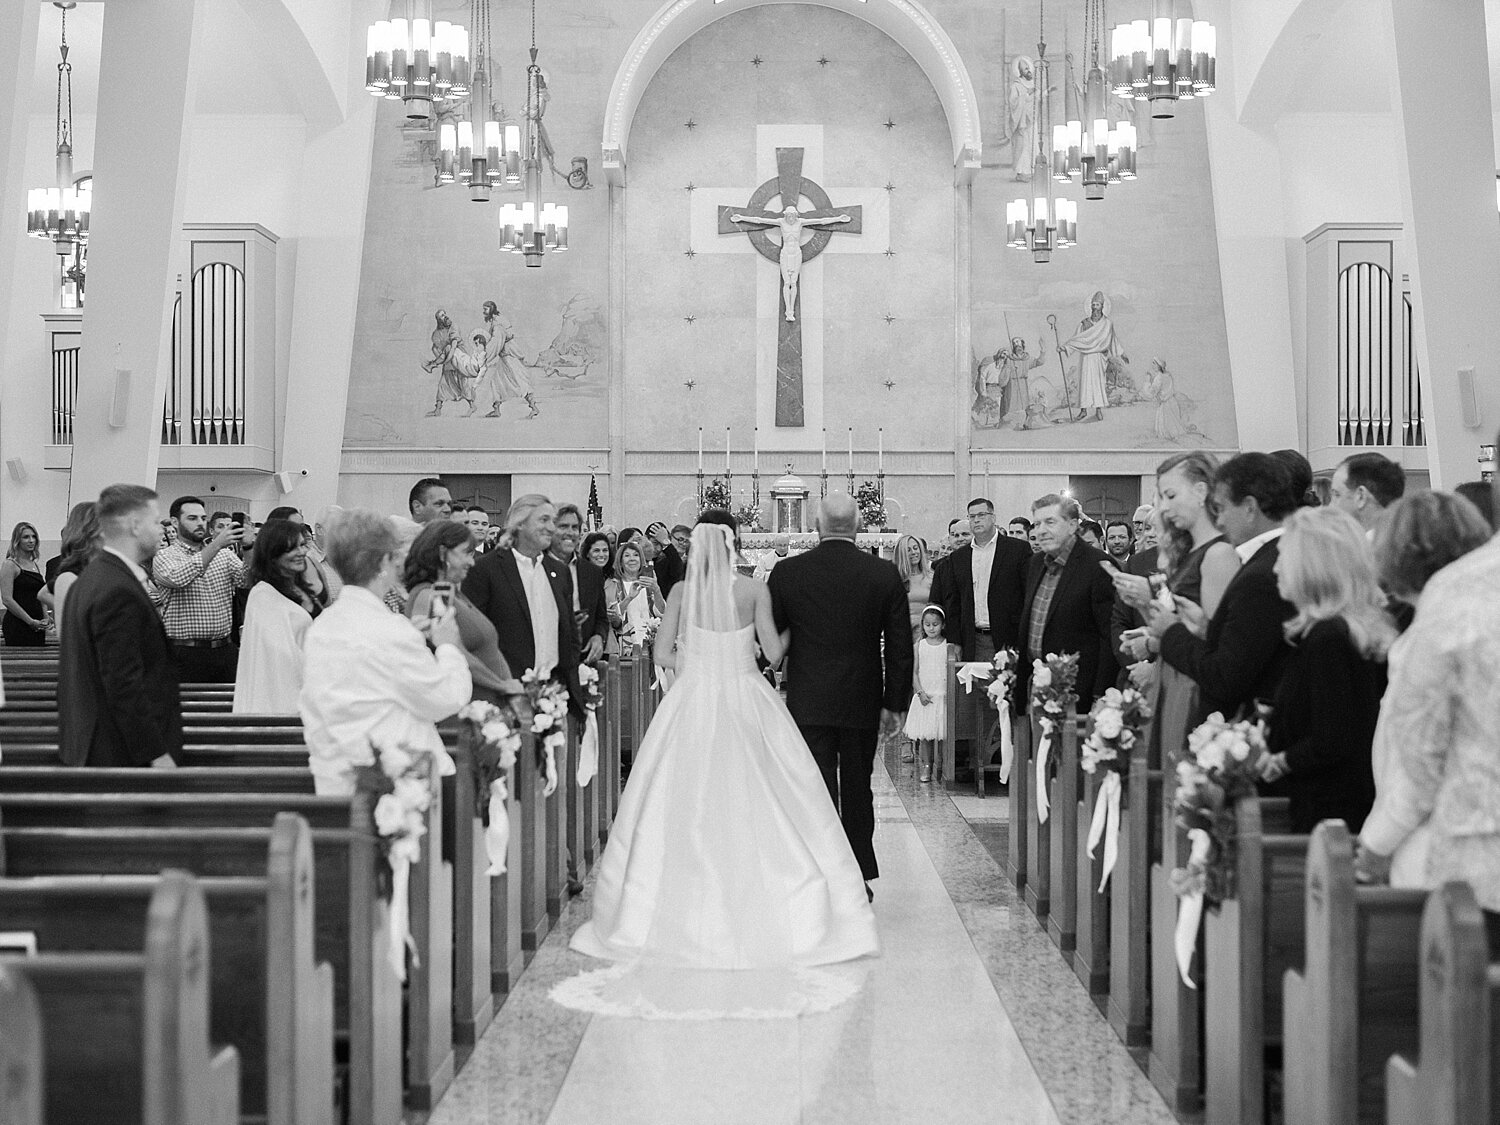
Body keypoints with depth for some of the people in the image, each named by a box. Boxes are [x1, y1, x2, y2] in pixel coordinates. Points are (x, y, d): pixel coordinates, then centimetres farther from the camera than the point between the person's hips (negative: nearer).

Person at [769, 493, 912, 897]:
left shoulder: (787, 572, -6)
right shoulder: (884, 574, -4)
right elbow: (900, 647, -1)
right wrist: (895, 704, 7)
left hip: (808, 701, -2)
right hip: (862, 702, 2)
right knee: (857, 790, 15)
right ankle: (860, 878, 23)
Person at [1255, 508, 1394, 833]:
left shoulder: (1327, 638, -18)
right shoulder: (1371, 629, 11)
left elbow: (1332, 743, -22)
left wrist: (1280, 761, -7)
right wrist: (1278, 718, 18)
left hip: (1330, 811, -9)